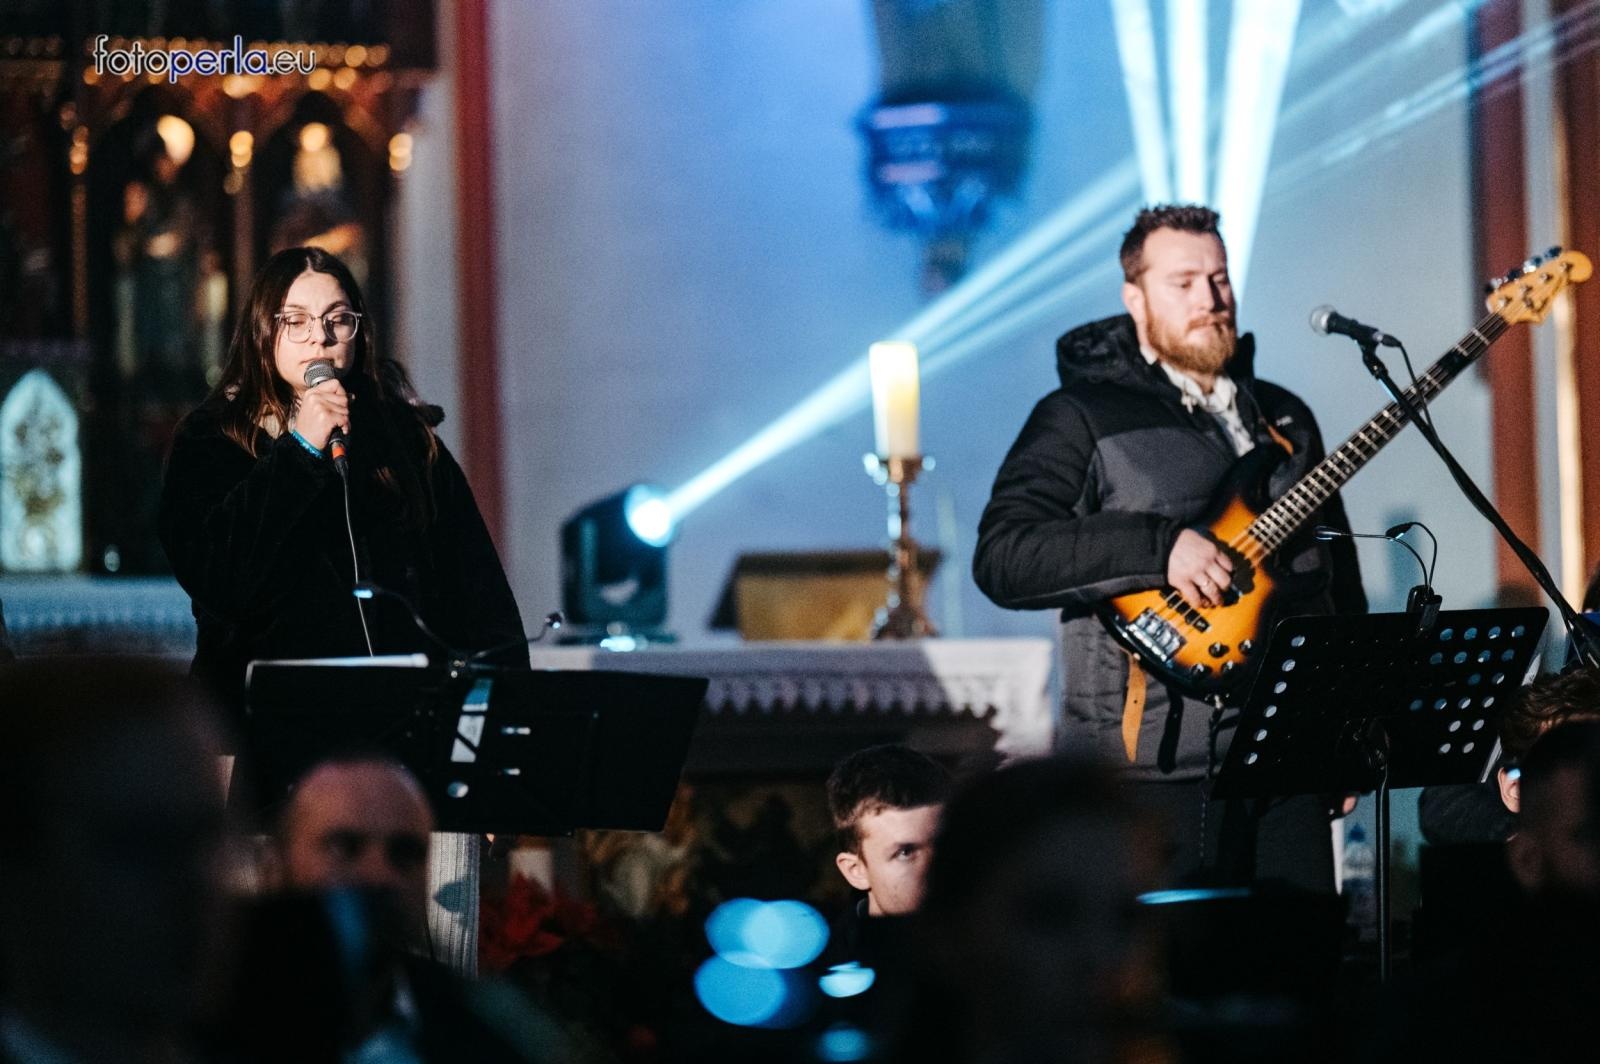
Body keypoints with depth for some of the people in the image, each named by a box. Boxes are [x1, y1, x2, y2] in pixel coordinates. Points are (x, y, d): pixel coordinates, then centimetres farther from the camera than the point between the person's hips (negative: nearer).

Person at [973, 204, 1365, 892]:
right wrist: (1158, 546, -23)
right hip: (1157, 761, -6)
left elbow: (1341, 578, 23)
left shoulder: (1286, 418, 18)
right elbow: (999, 558, -15)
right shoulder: (1083, 417, -2)